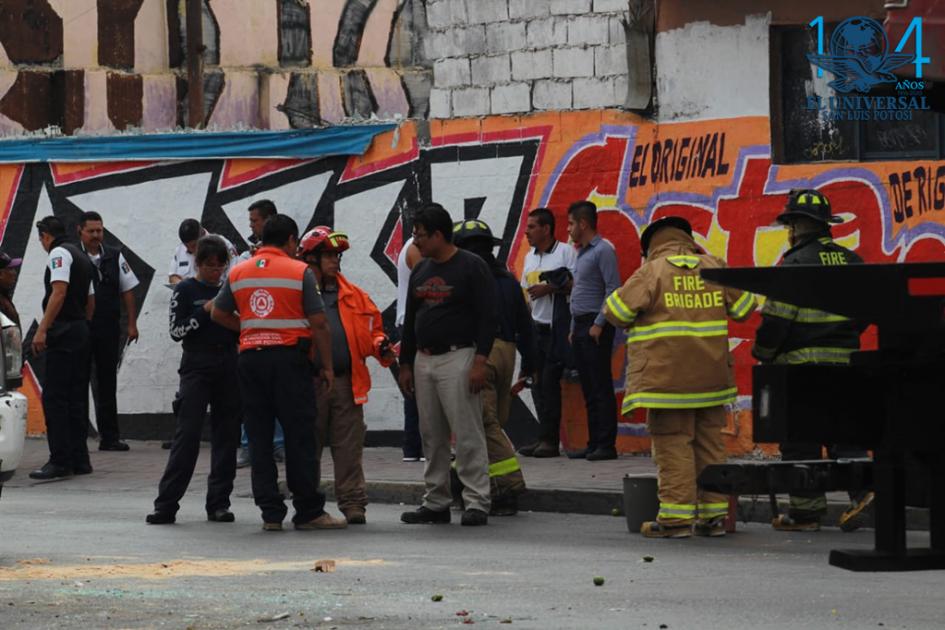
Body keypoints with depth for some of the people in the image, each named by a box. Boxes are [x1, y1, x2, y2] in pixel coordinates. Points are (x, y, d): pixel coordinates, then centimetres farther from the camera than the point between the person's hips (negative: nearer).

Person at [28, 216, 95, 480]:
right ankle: (79, 460, 12)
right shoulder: (82, 257, 21)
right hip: (81, 332, 9)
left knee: (54, 398, -11)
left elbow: (59, 292, -20)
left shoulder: (59, 253, -7)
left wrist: (42, 329, -23)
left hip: (63, 332, -9)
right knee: (76, 397, 11)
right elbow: (91, 301, 24)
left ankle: (60, 461, -16)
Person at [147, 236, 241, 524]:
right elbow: (176, 331, -5)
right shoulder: (185, 290, 2)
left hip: (228, 368, 4)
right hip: (196, 368, -4)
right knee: (187, 433, -10)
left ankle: (219, 503, 8)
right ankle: (166, 505, -10)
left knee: (226, 436, 3)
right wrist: (205, 312, -14)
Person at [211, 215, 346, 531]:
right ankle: (309, 511, 2)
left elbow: (218, 314, 16)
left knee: (259, 438, 6)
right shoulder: (300, 272, -3)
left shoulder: (238, 273, 9)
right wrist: (326, 366, 0)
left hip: (250, 358, 4)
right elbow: (319, 323, -6)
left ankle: (271, 512, 4)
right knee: (299, 436, 1)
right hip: (290, 358, -4)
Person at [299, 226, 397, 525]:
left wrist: (380, 346, -1)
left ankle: (353, 503, 7)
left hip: (347, 383, 3)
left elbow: (372, 328, 18)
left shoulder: (354, 295, 15)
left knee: (349, 449, 2)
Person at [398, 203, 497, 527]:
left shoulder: (471, 267, -6)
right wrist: (405, 363, 16)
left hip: (457, 358, -7)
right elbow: (410, 320, 20)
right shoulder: (421, 270, 16)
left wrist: (480, 360, -18)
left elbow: (487, 316, -10)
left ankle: (476, 503, -7)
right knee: (431, 436, 9)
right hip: (424, 360, 7)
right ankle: (436, 502, 14)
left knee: (468, 434, -8)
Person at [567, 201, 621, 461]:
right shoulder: (582, 253, 19)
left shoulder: (603, 250, -9)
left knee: (601, 387, -9)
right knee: (589, 390, 9)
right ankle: (594, 443, 11)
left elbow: (613, 289, -16)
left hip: (595, 326, -9)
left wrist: (599, 324, -18)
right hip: (581, 327, 9)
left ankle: (606, 444, -10)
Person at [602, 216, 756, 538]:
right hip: (711, 377, 5)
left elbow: (615, 311, -5)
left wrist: (632, 323, 15)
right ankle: (714, 514, 13)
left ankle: (676, 516, -5)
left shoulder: (651, 272, -5)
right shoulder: (714, 267, 8)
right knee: (710, 444, 11)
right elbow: (744, 307, 14)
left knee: (673, 445, -2)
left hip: (667, 376, -5)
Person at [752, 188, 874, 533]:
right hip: (845, 362, 6)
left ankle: (807, 509, 5)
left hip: (802, 363, -6)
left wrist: (763, 354, 2)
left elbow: (777, 317, -13)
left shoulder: (796, 263, -11)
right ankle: (863, 488, -8)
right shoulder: (850, 261, 9)